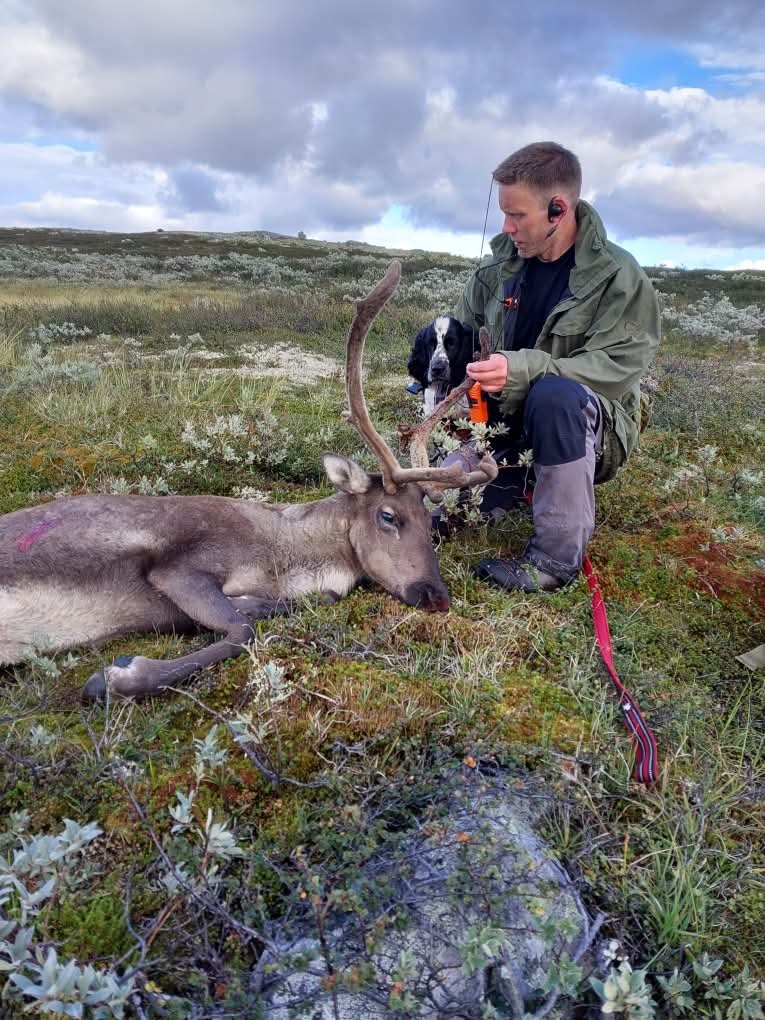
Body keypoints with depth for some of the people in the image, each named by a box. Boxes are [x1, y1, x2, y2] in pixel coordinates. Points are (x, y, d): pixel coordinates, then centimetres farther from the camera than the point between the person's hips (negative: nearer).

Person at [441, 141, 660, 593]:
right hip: (507, 419, 5)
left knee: (554, 394, -40)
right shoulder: (502, 263, 0)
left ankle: (557, 558, -28)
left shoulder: (619, 277, -15)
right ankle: (516, 478, 23)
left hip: (585, 423, -5)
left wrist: (524, 369, -37)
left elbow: (615, 368, -24)